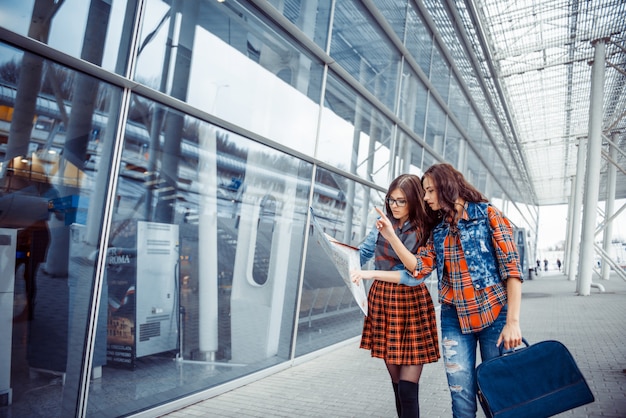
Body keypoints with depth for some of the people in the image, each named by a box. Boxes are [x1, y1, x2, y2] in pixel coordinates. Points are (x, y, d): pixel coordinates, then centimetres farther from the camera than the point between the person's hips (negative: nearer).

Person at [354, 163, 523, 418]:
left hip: (494, 314, -3)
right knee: (462, 397, 4)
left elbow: (511, 267, -8)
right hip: (454, 318, 4)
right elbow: (419, 268, 1)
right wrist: (391, 236, -6)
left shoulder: (488, 215, -3)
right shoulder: (438, 230, 12)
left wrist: (513, 321, -14)